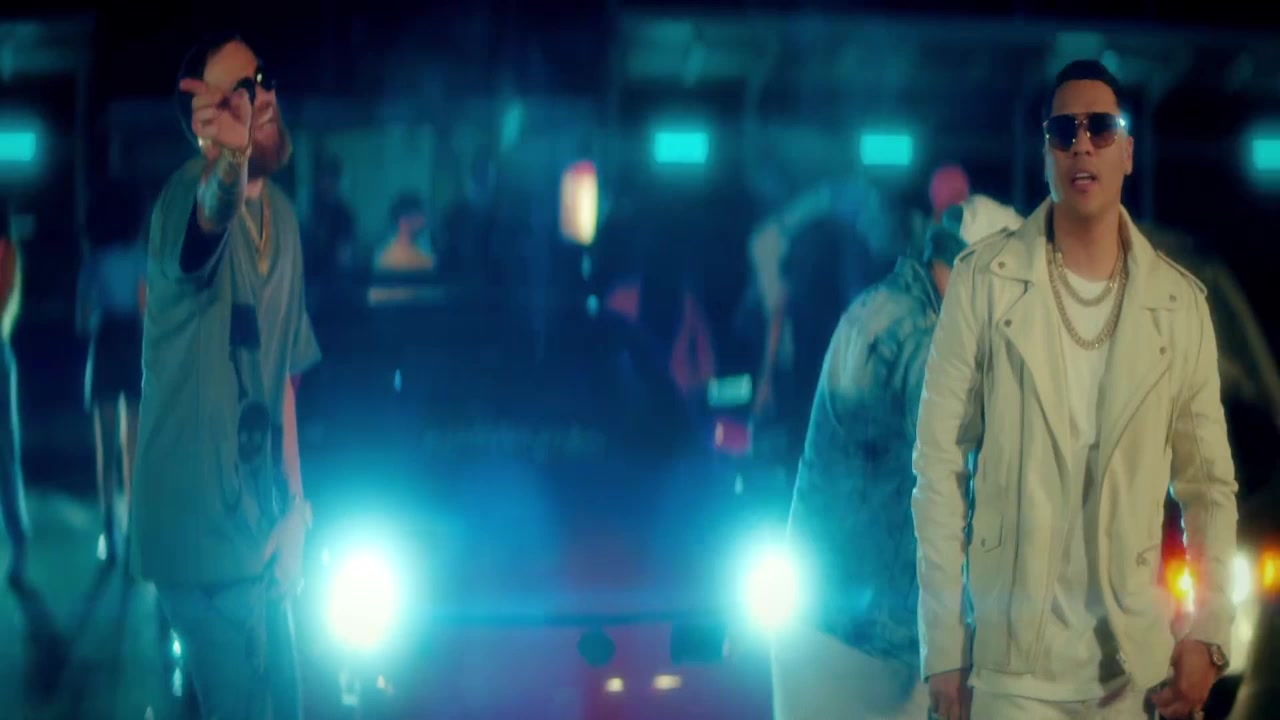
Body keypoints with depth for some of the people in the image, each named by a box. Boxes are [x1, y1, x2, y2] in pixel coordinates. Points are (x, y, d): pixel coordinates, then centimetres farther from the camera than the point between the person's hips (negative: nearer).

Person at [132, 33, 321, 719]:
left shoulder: (282, 214, 8)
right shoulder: (190, 190, -17)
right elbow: (210, 213, -44)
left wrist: (294, 506, 11)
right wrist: (229, 162, -67)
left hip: (259, 515, 8)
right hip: (202, 525, -8)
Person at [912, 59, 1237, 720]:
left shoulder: (1180, 302, 3)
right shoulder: (983, 280, -2)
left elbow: (1208, 483, 8)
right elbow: (940, 466, -2)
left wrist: (1208, 636, -3)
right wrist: (943, 651, -5)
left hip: (1133, 665, 2)